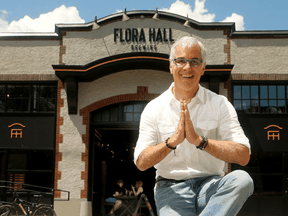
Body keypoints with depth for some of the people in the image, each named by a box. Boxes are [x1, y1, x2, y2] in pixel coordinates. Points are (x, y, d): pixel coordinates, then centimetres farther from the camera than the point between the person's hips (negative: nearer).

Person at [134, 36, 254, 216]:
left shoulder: (220, 104, 3)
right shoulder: (154, 108, 5)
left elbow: (243, 156, -8)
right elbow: (141, 162, -3)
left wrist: (199, 140, -20)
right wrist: (173, 141, -19)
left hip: (212, 186, 2)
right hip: (171, 187, -1)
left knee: (242, 179, -30)